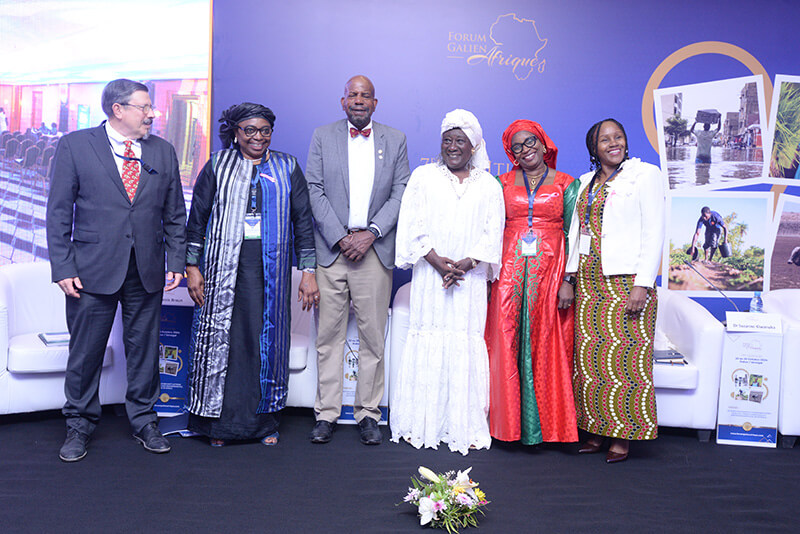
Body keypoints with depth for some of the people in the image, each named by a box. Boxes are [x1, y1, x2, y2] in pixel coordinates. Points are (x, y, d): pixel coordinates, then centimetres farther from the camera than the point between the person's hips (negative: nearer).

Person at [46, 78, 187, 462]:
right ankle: (79, 425, 25)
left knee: (144, 349, 10)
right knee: (85, 352, 7)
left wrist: (176, 262, 3)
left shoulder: (163, 152, 9)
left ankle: (144, 420, 26)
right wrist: (63, 268, -7)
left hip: (147, 272, 3)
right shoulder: (74, 146, 0)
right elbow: (59, 212, -1)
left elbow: (175, 215, 11)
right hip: (93, 270, -2)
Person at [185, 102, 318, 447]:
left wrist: (308, 272, 2)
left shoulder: (288, 168, 10)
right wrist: (192, 267, 0)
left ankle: (266, 420, 17)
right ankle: (218, 421, 15)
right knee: (220, 336, 1)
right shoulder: (218, 166, 8)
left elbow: (302, 221, 8)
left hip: (271, 268, 1)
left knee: (269, 337, 3)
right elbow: (197, 218, 8)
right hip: (224, 266, 0)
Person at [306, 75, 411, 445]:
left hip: (375, 249, 1)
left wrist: (370, 233, -9)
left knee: (373, 336, 3)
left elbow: (401, 194, 4)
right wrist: (340, 237, -9)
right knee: (329, 334, 2)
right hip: (331, 248, 0)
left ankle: (368, 413, 14)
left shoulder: (395, 140, 11)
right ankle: (326, 413, 12)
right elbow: (314, 190, 2)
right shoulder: (322, 136, 9)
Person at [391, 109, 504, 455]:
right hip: (430, 276, 0)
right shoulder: (423, 176, 10)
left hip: (470, 279, 1)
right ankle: (420, 424, 6)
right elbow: (412, 225, 1)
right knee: (427, 343, -2)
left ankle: (466, 428, 5)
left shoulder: (489, 185, 12)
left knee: (466, 345, -2)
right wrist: (437, 261, -10)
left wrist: (466, 264, -10)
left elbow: (493, 233, 4)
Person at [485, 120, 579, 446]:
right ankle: (510, 422, 10)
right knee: (507, 343, -1)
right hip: (510, 271, 2)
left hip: (549, 270, -1)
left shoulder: (565, 184, 6)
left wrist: (569, 280, -7)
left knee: (546, 345, 0)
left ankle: (544, 423, 11)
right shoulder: (503, 183, 11)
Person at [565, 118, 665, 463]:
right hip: (589, 282, 6)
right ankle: (597, 430, 16)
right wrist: (570, 277, 11)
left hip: (626, 279, -5)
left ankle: (623, 436, 7)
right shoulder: (585, 183, 17)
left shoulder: (645, 174, 1)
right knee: (590, 357, 5)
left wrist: (643, 284, -14)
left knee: (624, 356, -4)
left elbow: (654, 232, -6)